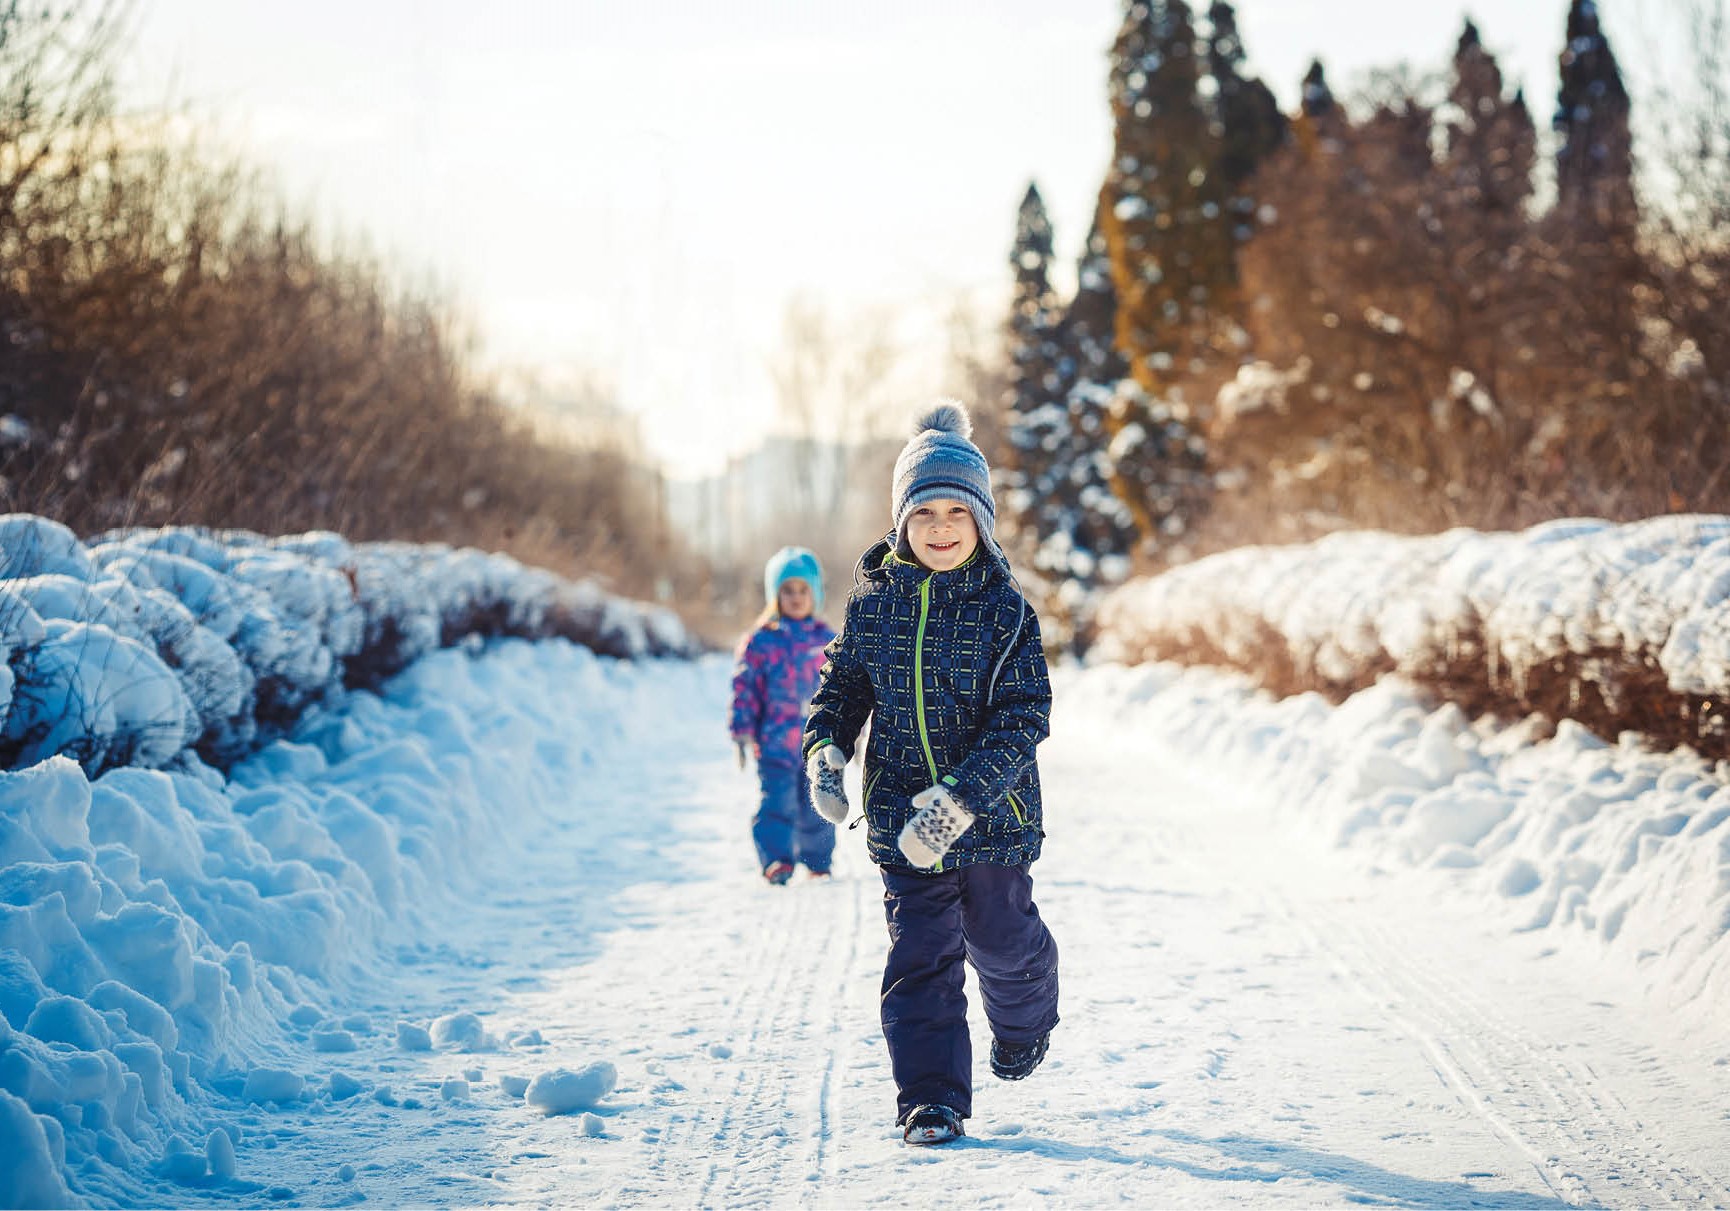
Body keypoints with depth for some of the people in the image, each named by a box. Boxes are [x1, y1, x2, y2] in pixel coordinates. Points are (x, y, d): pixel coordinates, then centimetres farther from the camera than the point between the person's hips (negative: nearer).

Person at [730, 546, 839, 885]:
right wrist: (742, 731, -2)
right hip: (775, 743, -2)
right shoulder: (760, 641, 3)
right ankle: (775, 859, -12)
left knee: (817, 807, 7)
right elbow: (744, 688, 3)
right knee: (778, 803, -13)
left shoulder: (828, 641, 10)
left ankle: (818, 863, 19)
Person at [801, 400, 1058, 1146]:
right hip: (901, 810, 1)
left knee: (1002, 939, 14)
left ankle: (1023, 1024, 48)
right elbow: (842, 685, 12)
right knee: (919, 958, -1)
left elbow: (1023, 718, -15)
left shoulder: (1005, 609, -10)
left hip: (994, 813, -1)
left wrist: (962, 797, -26)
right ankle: (931, 1100, 7)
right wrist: (825, 751, -9)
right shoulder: (873, 601, -1)